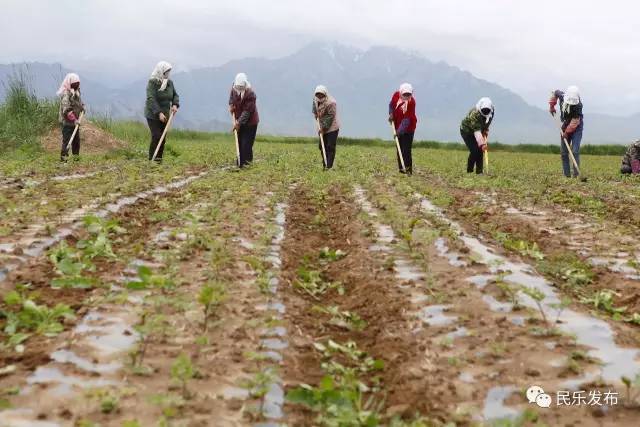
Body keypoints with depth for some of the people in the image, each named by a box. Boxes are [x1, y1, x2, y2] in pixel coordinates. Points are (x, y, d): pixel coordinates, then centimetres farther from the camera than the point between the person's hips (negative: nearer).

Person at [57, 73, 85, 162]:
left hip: (74, 121, 9)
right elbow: (66, 110, -27)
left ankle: (76, 156, 29)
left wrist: (82, 107, 10)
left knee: (76, 140, 17)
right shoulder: (66, 94, -20)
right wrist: (74, 119, -31)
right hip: (66, 121, -9)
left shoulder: (76, 92, 10)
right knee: (67, 140, -11)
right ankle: (63, 158, -8)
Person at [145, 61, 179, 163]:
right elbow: (151, 99, -23)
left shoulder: (169, 82, 4)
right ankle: (152, 159, -8)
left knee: (163, 138, 4)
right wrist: (159, 113, -31)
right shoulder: (152, 83, -14)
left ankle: (159, 158, 12)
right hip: (153, 115, -6)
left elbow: (175, 95, 13)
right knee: (156, 136, -14)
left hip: (165, 115, 6)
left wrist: (175, 105, -9)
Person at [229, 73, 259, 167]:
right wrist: (231, 104, 0)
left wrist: (239, 122, -27)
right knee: (239, 143, 10)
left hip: (250, 121, -7)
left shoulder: (250, 93, -26)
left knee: (246, 145, -10)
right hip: (239, 121, 7)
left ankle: (247, 163, -4)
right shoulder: (234, 87, -6)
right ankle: (240, 163, 17)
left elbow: (247, 110, -26)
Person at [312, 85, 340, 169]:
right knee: (322, 146, 12)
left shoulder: (331, 103, -23)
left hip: (332, 128, -8)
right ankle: (324, 165, 23)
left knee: (330, 147, -9)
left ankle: (329, 166, -8)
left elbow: (330, 117, -23)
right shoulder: (315, 99, 0)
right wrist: (315, 113, 5)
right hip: (322, 128, 8)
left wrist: (324, 128, -23)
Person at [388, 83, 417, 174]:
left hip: (408, 128, -5)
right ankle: (401, 168, 16)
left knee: (406, 149, -11)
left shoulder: (411, 102, -23)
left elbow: (407, 119, -26)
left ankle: (408, 169, -7)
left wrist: (400, 131, -30)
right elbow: (391, 105, 14)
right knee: (399, 148, 9)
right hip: (398, 126, 6)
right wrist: (391, 113, -3)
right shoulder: (396, 95, -8)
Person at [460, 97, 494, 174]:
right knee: (474, 151, -18)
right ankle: (469, 171, -5)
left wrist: (486, 130, -9)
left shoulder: (491, 111, -16)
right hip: (467, 131, -6)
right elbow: (477, 131, -44)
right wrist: (482, 144, -51)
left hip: (479, 131, 6)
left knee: (480, 150, -5)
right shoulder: (474, 114, -38)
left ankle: (479, 172, -1)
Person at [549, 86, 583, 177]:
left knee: (575, 151, -14)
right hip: (565, 125, 6)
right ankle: (567, 175, 11)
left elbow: (574, 121, -26)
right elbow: (555, 93, 9)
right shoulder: (562, 96, -14)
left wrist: (567, 132, -28)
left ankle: (576, 174, -13)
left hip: (576, 127, -6)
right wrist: (551, 106, 3)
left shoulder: (578, 105, -28)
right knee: (563, 152, 5)